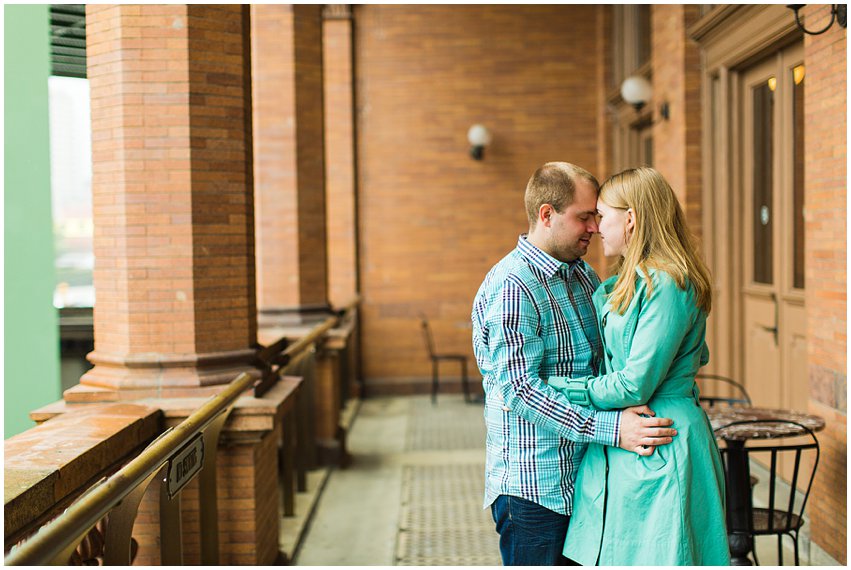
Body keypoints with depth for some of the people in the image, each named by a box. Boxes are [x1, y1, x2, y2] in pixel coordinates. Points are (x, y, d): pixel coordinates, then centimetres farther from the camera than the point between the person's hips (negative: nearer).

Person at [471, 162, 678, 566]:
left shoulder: (583, 275, 13)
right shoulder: (509, 287, -16)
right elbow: (519, 390, -24)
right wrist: (611, 429, -28)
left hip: (581, 476, 8)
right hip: (532, 486, -8)